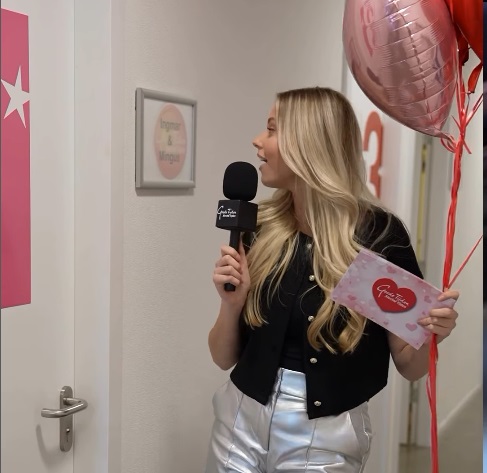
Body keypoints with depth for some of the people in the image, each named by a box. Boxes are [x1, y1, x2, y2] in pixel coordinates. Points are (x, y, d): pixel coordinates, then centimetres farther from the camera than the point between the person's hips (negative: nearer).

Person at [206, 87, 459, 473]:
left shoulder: (379, 233, -14)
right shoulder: (259, 230, -5)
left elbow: (409, 367, -4)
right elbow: (224, 358, 1)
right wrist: (231, 303, -17)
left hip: (326, 437, -3)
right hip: (243, 420, 3)